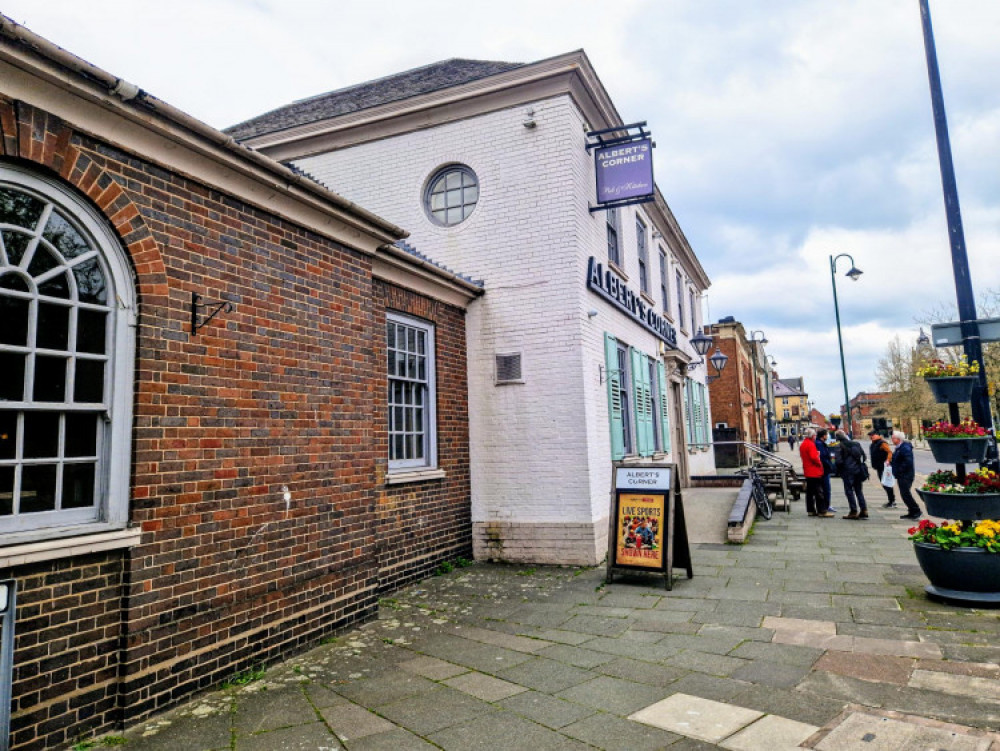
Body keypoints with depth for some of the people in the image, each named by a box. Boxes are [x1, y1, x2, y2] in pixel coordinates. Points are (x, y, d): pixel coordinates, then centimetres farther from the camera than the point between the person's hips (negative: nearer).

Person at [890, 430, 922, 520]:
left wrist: (899, 470, -20)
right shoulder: (899, 448, 14)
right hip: (901, 476, 10)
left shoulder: (905, 448, -18)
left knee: (905, 493, -11)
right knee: (904, 494, 13)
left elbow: (908, 462, -25)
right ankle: (912, 512, 20)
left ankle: (916, 511, -4)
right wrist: (891, 462, 7)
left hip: (906, 475, -10)